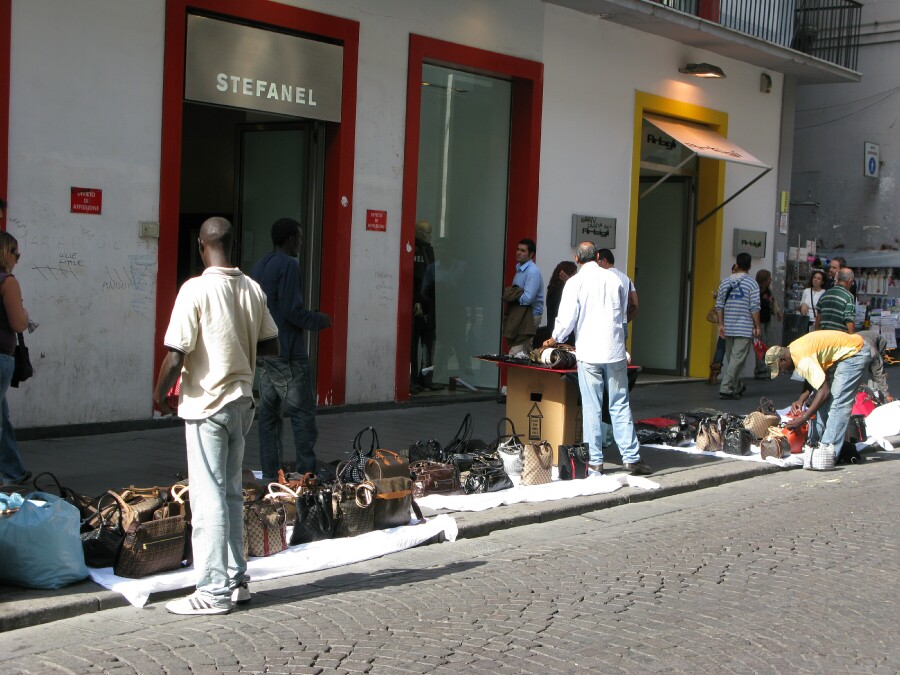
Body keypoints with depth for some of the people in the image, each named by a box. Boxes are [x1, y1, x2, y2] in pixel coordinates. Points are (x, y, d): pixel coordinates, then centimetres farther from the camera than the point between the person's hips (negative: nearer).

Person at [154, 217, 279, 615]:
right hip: (242, 402, 7)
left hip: (206, 404, -7)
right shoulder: (252, 289, 3)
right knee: (231, 493, 15)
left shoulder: (196, 290, -16)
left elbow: (176, 355, -18)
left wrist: (160, 394, -3)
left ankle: (214, 590, 3)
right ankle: (236, 580, 22)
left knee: (209, 498, -1)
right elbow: (271, 346, 11)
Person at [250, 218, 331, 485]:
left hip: (263, 351, 9)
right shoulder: (288, 265, -13)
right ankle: (307, 473, -4)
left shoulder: (259, 266, 15)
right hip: (287, 354, -9)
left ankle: (270, 474, 11)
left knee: (269, 413, 9)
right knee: (303, 413, -4)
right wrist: (320, 320, -3)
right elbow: (292, 311, -18)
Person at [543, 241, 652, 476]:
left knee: (591, 408, 3)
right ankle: (631, 458, 9)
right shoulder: (613, 279, 6)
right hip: (615, 351, 3)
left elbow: (567, 318, -6)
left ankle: (594, 462, 6)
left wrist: (554, 340, 13)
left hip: (588, 353, -3)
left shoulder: (575, 282, -5)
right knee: (620, 406, 8)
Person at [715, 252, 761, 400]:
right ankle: (726, 389, -13)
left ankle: (737, 387, 27)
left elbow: (719, 305, 7)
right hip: (745, 329, -5)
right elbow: (754, 308, -10)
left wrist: (721, 324, 12)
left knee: (732, 358, 15)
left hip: (728, 327, 5)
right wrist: (757, 326, -4)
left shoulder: (725, 282, 7)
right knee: (738, 359, -5)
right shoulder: (751, 284, -6)